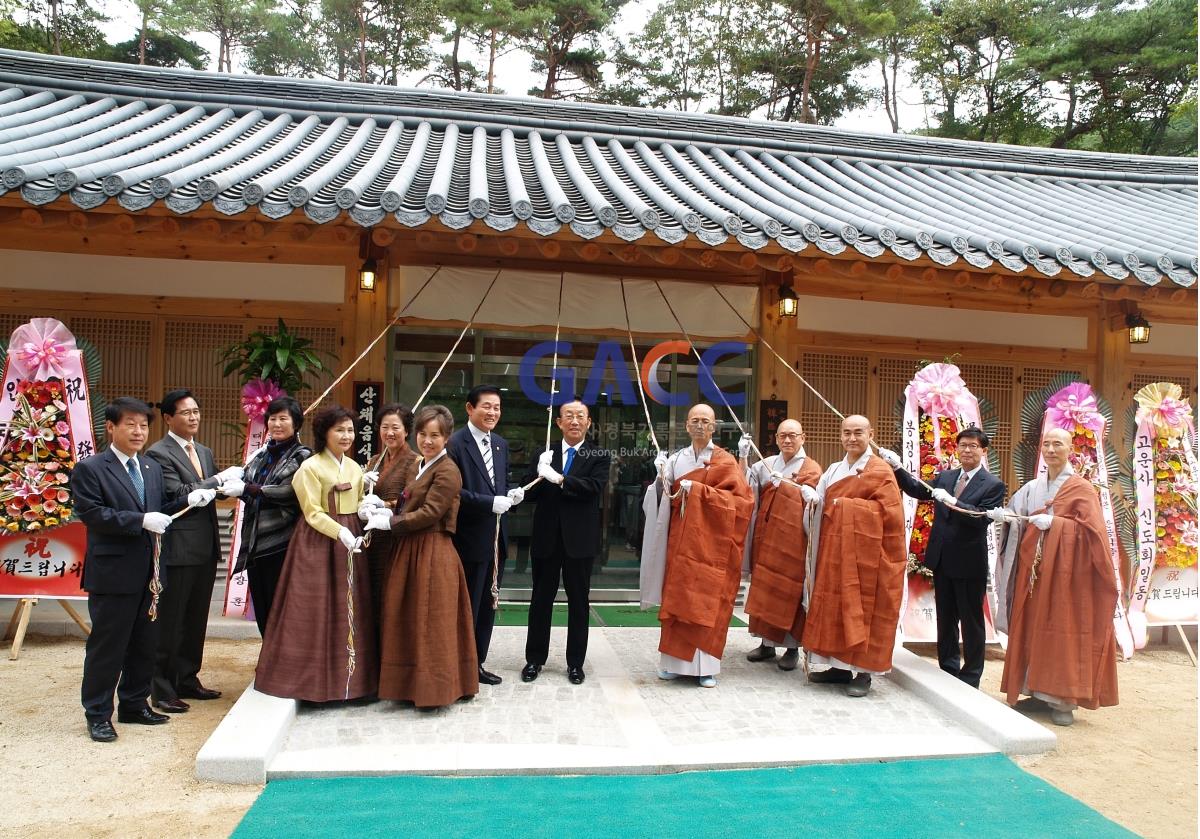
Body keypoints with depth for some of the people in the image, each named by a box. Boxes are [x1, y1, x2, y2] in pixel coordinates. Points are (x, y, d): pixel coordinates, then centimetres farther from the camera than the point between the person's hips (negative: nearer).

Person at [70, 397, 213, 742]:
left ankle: (134, 704, 30)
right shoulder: (89, 469, -8)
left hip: (148, 572, 7)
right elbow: (91, 514, -17)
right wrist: (141, 521, -24)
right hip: (113, 573, -7)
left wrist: (188, 500, -1)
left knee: (145, 644, 15)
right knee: (107, 646, 3)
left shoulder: (152, 468, 14)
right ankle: (98, 714, 18)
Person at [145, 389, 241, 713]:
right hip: (177, 549, -8)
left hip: (205, 549, 8)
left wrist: (232, 486, -3)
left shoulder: (204, 452, 15)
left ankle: (187, 680, 28)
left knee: (196, 619, 16)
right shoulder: (159, 453, -10)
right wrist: (220, 479, -18)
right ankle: (162, 689, 13)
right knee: (169, 622, 2)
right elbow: (178, 494, -20)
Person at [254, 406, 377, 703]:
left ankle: (349, 675, 18)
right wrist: (340, 532, -23)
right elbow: (313, 513, -11)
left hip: (351, 543, 6)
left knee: (351, 610, 8)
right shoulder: (310, 467, -6)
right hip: (319, 543, -6)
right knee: (318, 609, -2)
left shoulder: (355, 468, 13)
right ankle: (315, 678, 9)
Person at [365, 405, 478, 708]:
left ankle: (434, 687, 13)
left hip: (432, 555, -9)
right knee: (407, 619, 13)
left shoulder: (447, 471, -13)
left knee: (431, 622, 0)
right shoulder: (420, 466, 17)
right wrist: (386, 512, 0)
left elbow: (429, 513, -18)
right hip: (409, 551, 9)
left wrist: (389, 522, -12)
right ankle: (413, 684, 25)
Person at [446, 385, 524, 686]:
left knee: (487, 607, 16)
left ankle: (477, 664, 29)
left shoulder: (500, 444, 12)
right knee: (467, 607, 4)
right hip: (470, 540, -8)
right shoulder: (455, 443, -13)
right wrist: (490, 503, -22)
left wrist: (511, 494, -2)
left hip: (495, 539, 8)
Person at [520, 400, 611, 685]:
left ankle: (575, 663, 21)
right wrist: (540, 472, -18)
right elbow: (529, 493, 2)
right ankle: (535, 659, 24)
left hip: (579, 540, -2)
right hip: (546, 539, 2)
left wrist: (559, 479, -24)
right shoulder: (545, 454, 6)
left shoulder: (599, 456, -1)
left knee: (578, 603, 9)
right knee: (541, 600, 11)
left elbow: (595, 487, -18)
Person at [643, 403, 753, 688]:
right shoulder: (676, 459, 10)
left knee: (708, 603, -1)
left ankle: (705, 667, 6)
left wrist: (697, 490, -14)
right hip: (680, 542, 3)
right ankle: (675, 660, 13)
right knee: (676, 599, 4)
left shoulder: (725, 462, -1)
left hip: (710, 543, -3)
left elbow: (741, 499, -10)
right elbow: (667, 496, 11)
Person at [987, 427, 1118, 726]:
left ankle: (1064, 700, 2)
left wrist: (1054, 523, -17)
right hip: (1033, 570, 5)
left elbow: (1091, 530, -9)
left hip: (1064, 571, -5)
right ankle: (1040, 692, 15)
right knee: (1034, 630, 6)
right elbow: (1018, 521, 7)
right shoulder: (1032, 488, 13)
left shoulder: (1082, 489, -2)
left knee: (1063, 632, -4)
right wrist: (1002, 515, -12)